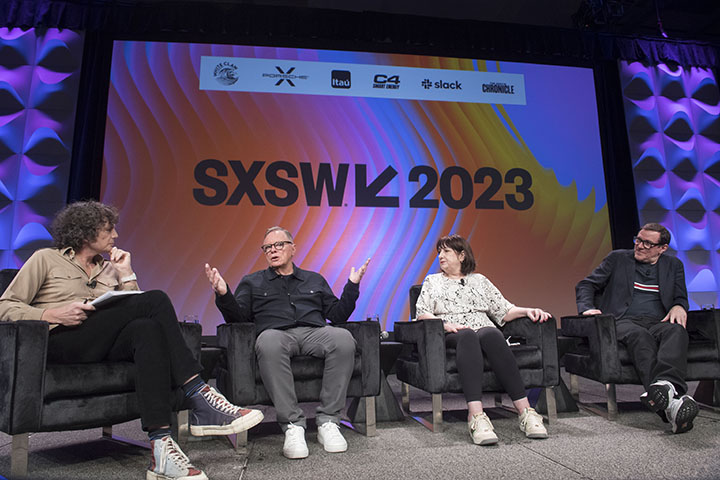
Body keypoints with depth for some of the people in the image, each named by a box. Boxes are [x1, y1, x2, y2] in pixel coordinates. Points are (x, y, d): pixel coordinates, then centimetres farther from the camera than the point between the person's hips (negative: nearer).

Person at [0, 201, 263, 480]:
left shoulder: (107, 269, 25)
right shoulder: (46, 259, 12)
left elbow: (132, 308, 15)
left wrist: (126, 273, 9)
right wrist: (53, 314, -12)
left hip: (102, 345, 5)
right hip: (58, 344, -5)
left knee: (147, 328, -34)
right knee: (155, 300, -25)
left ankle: (161, 446, -43)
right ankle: (199, 395, -31)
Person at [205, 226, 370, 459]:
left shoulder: (315, 280, 29)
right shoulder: (252, 282, 27)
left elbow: (337, 315, 21)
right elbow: (238, 317, 14)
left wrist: (352, 286, 10)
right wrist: (223, 295, -4)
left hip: (314, 333, 2)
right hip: (277, 333, -1)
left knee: (343, 338, -33)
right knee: (269, 342, -40)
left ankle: (328, 421, -25)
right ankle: (293, 425, -33)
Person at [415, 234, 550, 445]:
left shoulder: (479, 280, 25)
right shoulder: (432, 281, 22)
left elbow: (504, 311, 18)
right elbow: (422, 313, 8)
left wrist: (527, 311, -2)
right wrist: (446, 324, -10)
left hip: (484, 329, 2)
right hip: (451, 336, -1)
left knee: (491, 334, -36)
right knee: (467, 336, -38)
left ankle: (525, 410, -44)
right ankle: (476, 416, -53)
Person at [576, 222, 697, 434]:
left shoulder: (674, 265, 23)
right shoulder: (617, 258, 15)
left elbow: (681, 297, 19)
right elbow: (586, 285, 13)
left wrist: (678, 307, -7)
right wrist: (587, 307, -8)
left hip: (659, 323, 2)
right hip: (624, 321, -2)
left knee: (676, 330, -35)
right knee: (640, 335, -38)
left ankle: (664, 384, -61)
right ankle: (671, 401, -58)